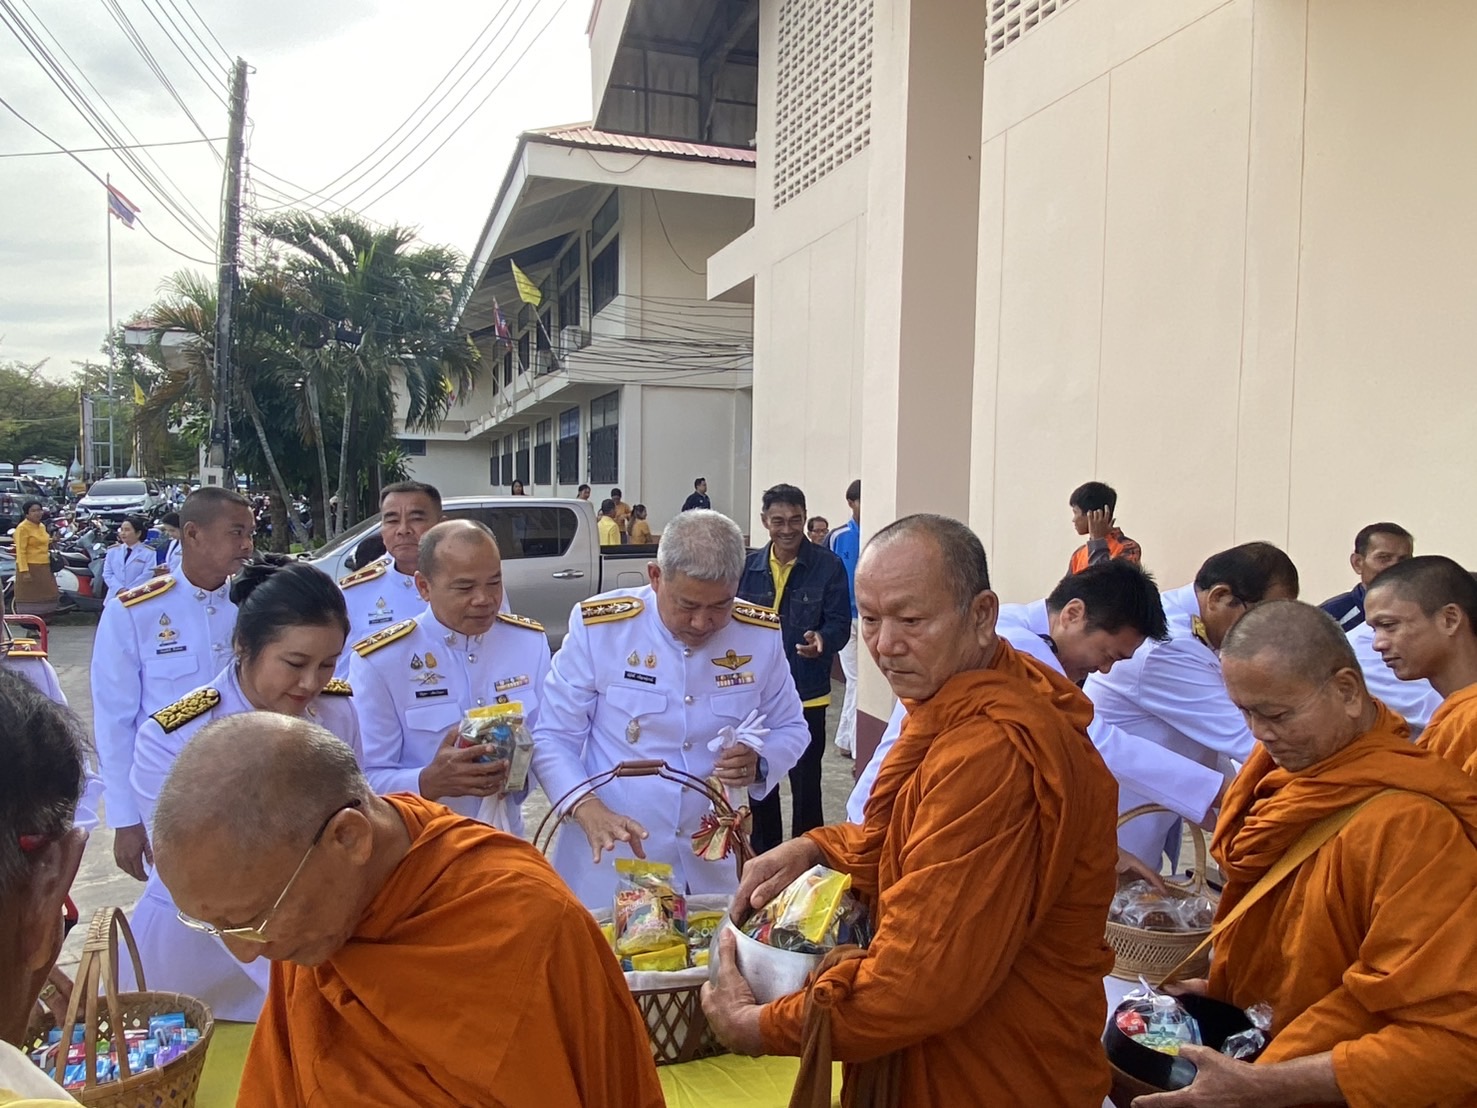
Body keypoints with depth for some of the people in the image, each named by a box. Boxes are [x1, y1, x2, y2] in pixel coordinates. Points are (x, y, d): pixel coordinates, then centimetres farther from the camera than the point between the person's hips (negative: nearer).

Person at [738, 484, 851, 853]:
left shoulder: (828, 566, -8)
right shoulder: (748, 567, 2)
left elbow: (840, 624, -9)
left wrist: (821, 639, -30)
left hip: (807, 695, -4)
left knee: (806, 785, 3)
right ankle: (763, 857, 34)